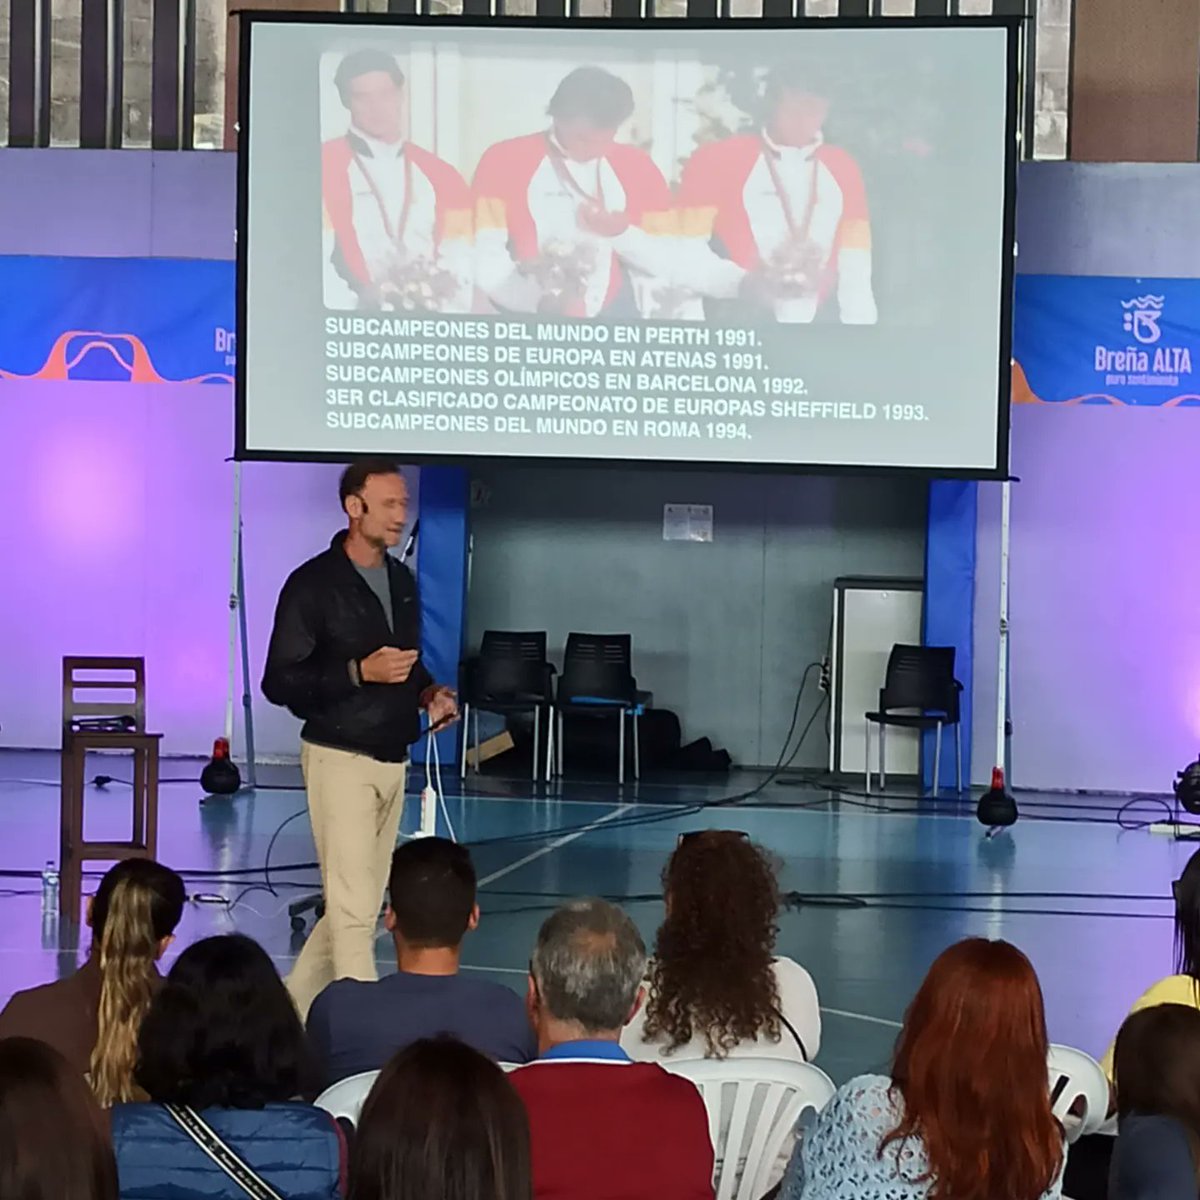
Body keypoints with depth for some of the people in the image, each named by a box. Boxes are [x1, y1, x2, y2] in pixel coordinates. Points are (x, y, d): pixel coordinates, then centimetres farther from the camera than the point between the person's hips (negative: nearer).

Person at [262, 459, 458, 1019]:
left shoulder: (402, 582, 13)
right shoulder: (314, 584, -9)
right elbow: (278, 682, -12)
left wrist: (428, 694, 5)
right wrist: (361, 672, -21)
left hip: (392, 760, 7)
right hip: (340, 758, -7)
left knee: (362, 905, 10)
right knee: (352, 907, -11)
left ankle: (294, 1010, 22)